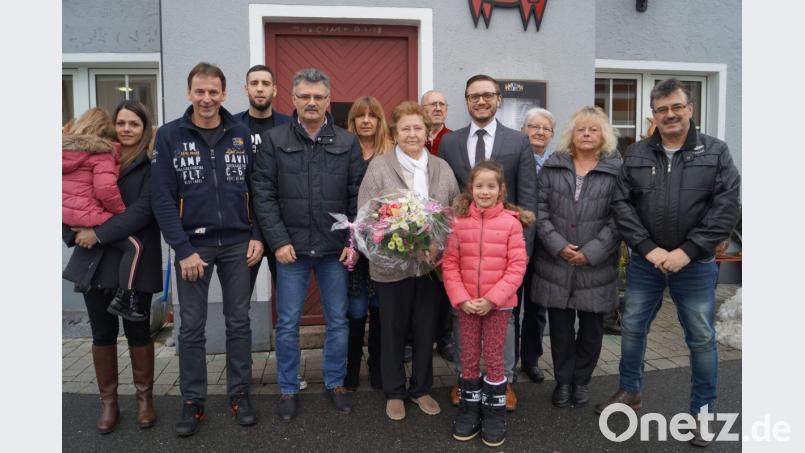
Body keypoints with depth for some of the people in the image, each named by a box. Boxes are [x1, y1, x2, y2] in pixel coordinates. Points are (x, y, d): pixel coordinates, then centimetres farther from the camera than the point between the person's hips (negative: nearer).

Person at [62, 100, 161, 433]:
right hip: (94, 260, 4)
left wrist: (99, 234, -16)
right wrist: (74, 234, -1)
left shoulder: (151, 164, -3)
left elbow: (143, 209, -14)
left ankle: (144, 398, 23)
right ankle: (108, 402, 23)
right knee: (103, 333, 9)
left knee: (137, 330, 7)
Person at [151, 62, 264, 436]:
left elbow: (257, 189, 7)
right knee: (191, 328, 7)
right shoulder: (169, 136, -2)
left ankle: (239, 395, 24)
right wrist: (183, 249, -12)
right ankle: (192, 402, 22)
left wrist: (257, 236, -2)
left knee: (238, 322, 10)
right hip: (193, 244, -1)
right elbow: (162, 198, -6)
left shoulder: (242, 134, 4)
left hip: (238, 244, 2)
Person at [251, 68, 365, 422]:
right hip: (292, 247, -1)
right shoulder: (274, 140, 0)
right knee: (287, 324, 8)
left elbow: (358, 196, 3)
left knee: (337, 322, 11)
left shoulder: (348, 143, 4)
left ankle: (335, 383, 29)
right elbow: (263, 194, -3)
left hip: (335, 249, 1)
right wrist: (278, 241, -10)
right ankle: (288, 389, 25)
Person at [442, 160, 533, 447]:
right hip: (467, 303, 2)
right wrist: (461, 299, -11)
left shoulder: (511, 222, -8)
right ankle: (470, 408, 30)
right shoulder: (458, 220, -3)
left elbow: (517, 266, -9)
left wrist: (492, 298, -14)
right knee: (468, 357, 13)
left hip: (498, 303, -2)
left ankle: (494, 413, 25)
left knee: (494, 358, 9)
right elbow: (449, 263, -2)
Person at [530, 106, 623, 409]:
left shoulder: (617, 170, 0)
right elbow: (540, 210, 1)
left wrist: (591, 252, -13)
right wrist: (558, 245, -10)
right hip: (555, 264, 1)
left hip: (596, 267, -1)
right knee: (560, 327, 9)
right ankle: (563, 381, 26)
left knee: (591, 327, 11)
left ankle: (581, 381, 30)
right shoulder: (552, 166, 6)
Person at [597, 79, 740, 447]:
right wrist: (649, 248, -13)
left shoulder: (716, 152, -1)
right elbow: (622, 206, -3)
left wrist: (687, 252, -16)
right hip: (644, 262, 2)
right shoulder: (636, 155, 3)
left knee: (701, 339, 8)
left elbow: (726, 208, -9)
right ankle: (630, 391, 34)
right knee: (632, 329, 13)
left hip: (695, 265, -2)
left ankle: (703, 411, 26)